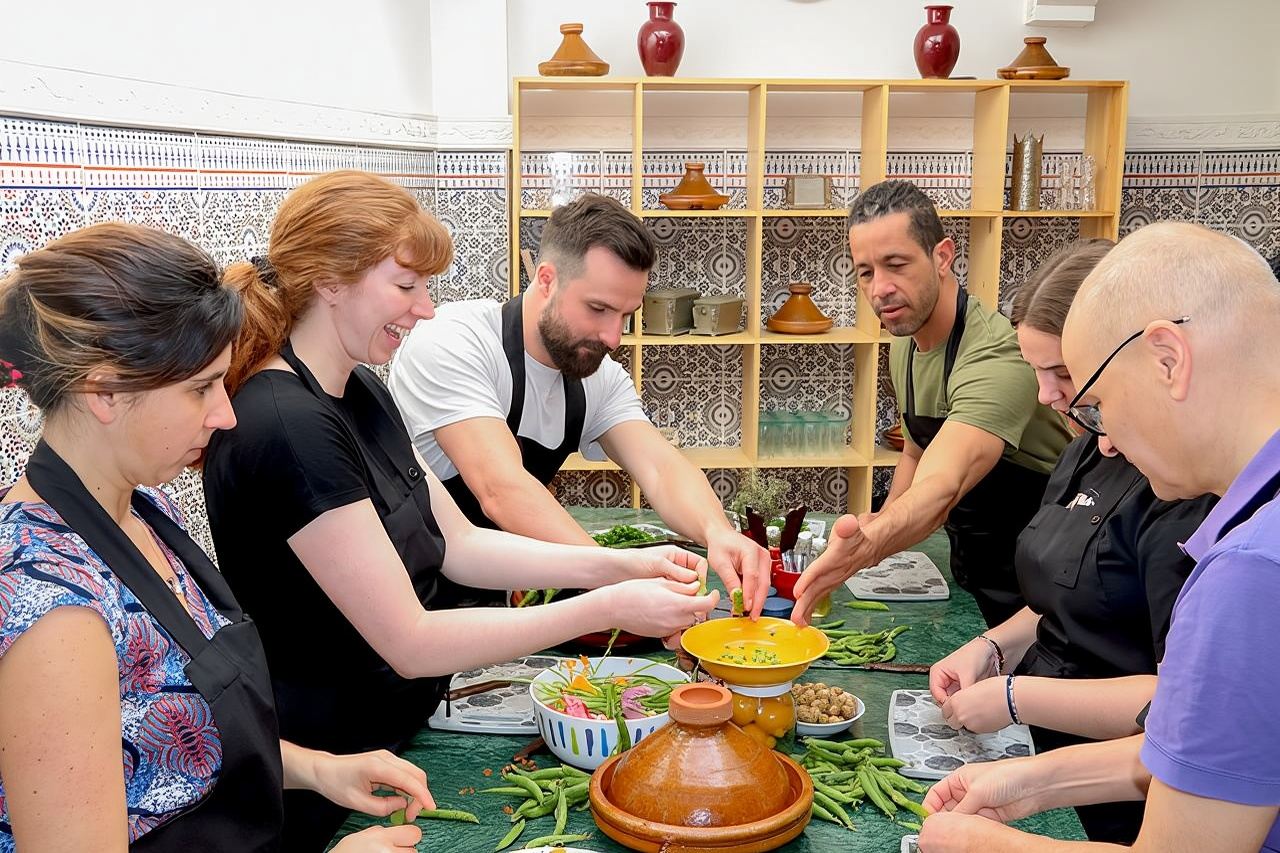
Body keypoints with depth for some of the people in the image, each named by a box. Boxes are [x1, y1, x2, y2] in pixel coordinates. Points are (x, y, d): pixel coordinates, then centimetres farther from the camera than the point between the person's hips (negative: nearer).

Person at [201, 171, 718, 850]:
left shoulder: (360, 392, 5)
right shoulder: (287, 427, -26)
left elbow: (459, 546, 4)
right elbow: (409, 641, -25)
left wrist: (623, 565, -6)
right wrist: (606, 608, -24)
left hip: (397, 736, 8)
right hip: (323, 785, -8)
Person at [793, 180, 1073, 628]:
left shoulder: (996, 356, -30)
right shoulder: (904, 347, -1)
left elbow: (941, 488, -46)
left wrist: (868, 544, -64)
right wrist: (879, 526, -2)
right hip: (971, 574, 7)